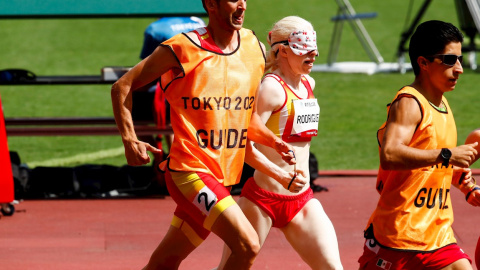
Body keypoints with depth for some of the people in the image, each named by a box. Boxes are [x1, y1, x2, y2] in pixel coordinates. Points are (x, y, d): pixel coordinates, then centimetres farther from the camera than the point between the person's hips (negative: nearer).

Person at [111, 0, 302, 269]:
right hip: (191, 170, -7)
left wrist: (275, 142, 5)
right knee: (248, 245, -21)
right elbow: (122, 87, -1)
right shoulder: (182, 49, -9)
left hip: (223, 177, 7)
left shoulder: (255, 49, 9)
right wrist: (129, 140, -11)